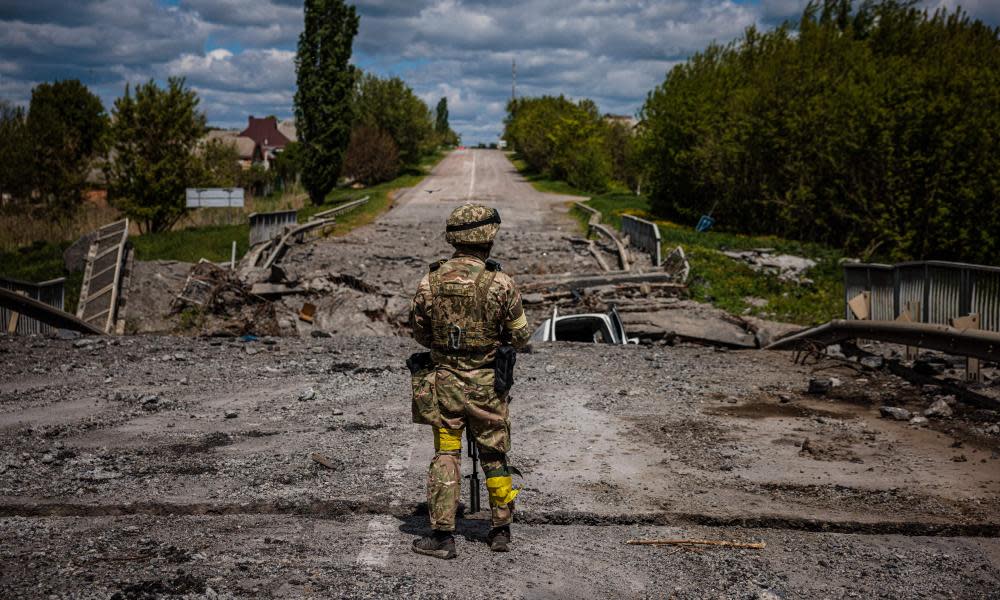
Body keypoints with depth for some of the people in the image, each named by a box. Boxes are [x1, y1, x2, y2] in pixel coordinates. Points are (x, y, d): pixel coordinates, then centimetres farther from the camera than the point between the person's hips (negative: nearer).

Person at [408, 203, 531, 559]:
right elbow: (521, 337, -5)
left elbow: (420, 333, 7)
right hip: (487, 384, -1)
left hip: (443, 381, 2)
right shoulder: (500, 283, -14)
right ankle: (501, 531, 22)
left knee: (445, 456, 8)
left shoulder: (430, 282, -5)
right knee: (494, 457, 13)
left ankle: (442, 535, 7)